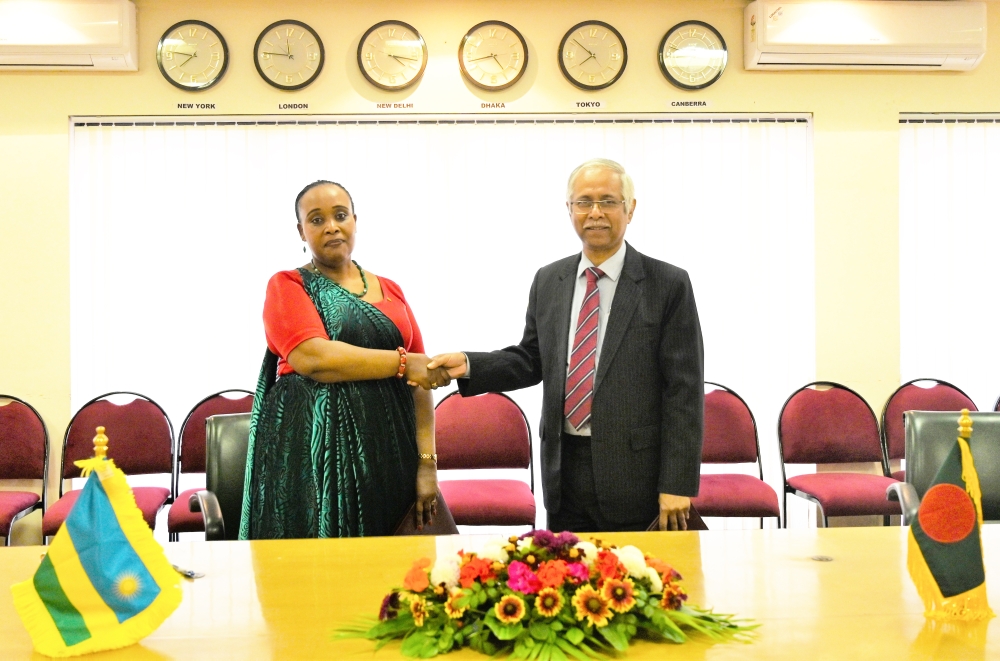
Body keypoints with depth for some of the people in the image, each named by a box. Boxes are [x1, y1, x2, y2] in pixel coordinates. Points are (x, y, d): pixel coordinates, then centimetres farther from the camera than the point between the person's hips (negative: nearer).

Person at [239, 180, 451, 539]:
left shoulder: (390, 292, 13)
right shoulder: (287, 286, 3)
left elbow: (420, 383, 9)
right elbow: (312, 358, -15)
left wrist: (427, 462, 0)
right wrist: (401, 362, -12)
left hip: (387, 455, 3)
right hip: (312, 455, -3)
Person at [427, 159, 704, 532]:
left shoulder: (668, 285, -5)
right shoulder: (548, 281, 9)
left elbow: (684, 389, -8)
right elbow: (531, 360, 15)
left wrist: (677, 485, -12)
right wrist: (469, 365, -4)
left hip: (636, 476, -4)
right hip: (564, 470, 4)